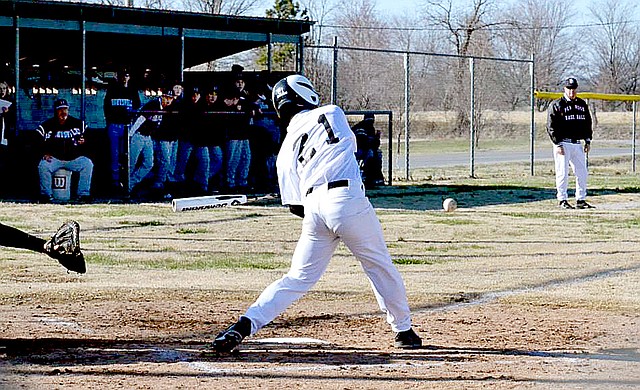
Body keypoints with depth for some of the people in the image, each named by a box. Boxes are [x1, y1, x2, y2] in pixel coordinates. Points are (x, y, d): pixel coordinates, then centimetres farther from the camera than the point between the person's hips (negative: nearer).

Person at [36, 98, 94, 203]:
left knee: (88, 164, -24)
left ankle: (84, 194, -16)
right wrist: (45, 154, -14)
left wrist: (83, 142, -16)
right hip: (54, 158, -1)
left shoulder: (78, 124, 7)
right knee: (43, 166, -30)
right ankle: (46, 194, -15)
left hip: (74, 158, 1)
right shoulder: (47, 126, 2)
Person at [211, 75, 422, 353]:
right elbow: (349, 144, 27)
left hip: (312, 207, 3)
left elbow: (294, 205, 13)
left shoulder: (286, 150, 16)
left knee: (298, 278, 9)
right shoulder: (331, 113, 10)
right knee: (380, 266, 13)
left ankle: (245, 324, -6)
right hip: (347, 198, -3)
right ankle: (403, 331, 21)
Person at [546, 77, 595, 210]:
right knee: (563, 173, -4)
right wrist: (558, 144, -14)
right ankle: (562, 200, 2)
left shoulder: (582, 104, 14)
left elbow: (587, 123, 20)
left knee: (582, 173, 6)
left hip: (577, 144, 6)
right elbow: (551, 126, -8)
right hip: (563, 143, -6)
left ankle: (581, 200, 14)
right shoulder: (556, 105, -4)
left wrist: (588, 141, 11)